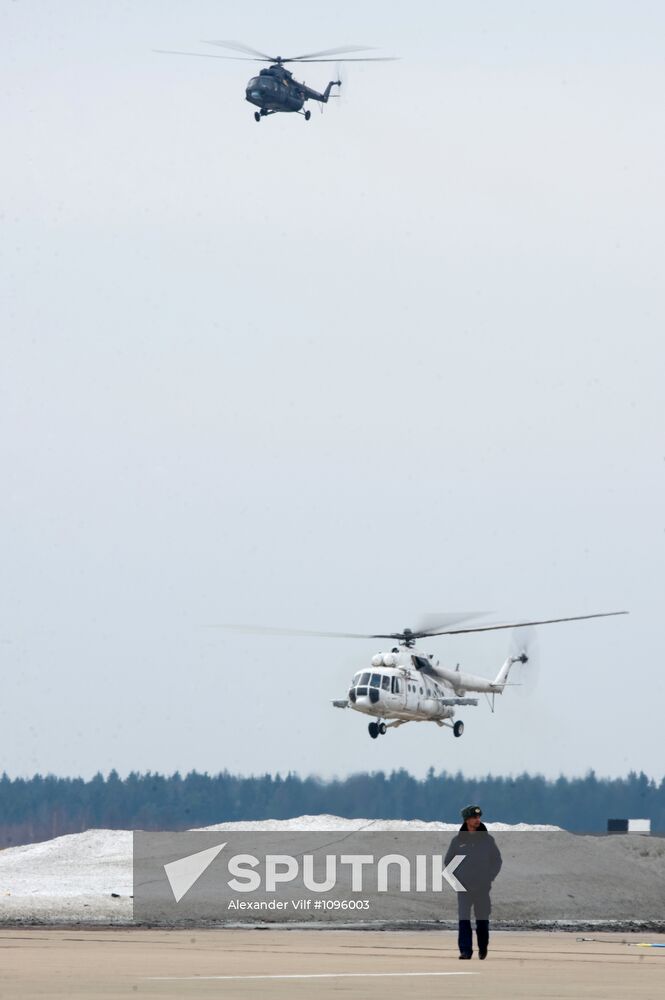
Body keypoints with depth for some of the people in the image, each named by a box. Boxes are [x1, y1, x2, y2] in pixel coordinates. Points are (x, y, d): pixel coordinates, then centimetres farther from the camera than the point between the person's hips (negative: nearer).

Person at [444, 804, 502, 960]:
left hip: (483, 888, 1)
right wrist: (456, 879, 3)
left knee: (482, 920, 7)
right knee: (463, 919, -11)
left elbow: (497, 861, 12)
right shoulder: (457, 840, 4)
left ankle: (483, 947, 25)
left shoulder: (488, 840, 5)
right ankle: (465, 950, -11)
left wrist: (490, 877, 1)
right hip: (464, 888, -1)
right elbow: (448, 861, 13)